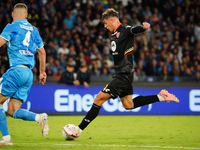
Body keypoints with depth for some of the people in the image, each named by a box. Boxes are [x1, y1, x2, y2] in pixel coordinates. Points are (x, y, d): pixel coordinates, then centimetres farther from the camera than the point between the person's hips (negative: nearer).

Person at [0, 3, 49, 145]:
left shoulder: (12, 27, 0)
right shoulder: (34, 30, 19)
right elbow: (42, 52, 24)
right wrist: (42, 72, 33)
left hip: (17, 69, -6)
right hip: (29, 74, 6)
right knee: (13, 110, 7)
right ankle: (39, 117, -16)